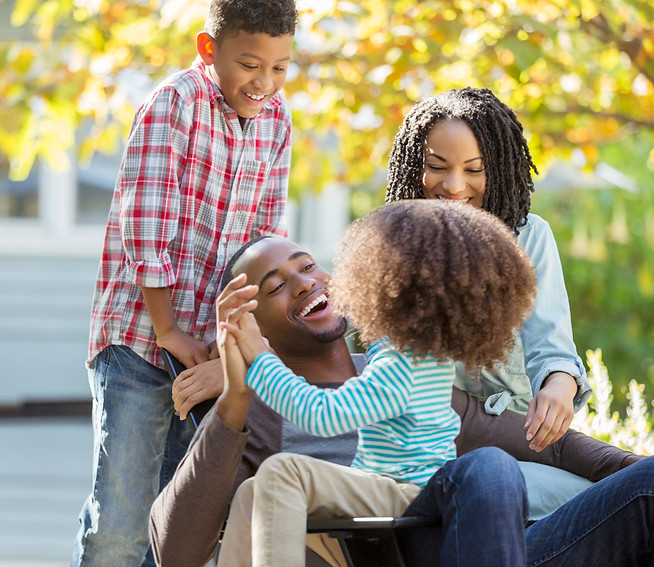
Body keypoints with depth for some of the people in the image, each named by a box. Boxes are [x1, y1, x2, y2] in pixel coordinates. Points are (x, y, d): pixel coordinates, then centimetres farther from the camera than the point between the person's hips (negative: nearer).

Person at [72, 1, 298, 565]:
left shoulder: (276, 119, 5)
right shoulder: (174, 103, -13)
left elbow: (268, 235, 7)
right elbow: (145, 227, -16)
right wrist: (167, 330, -15)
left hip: (210, 343, 6)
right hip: (140, 337, -6)